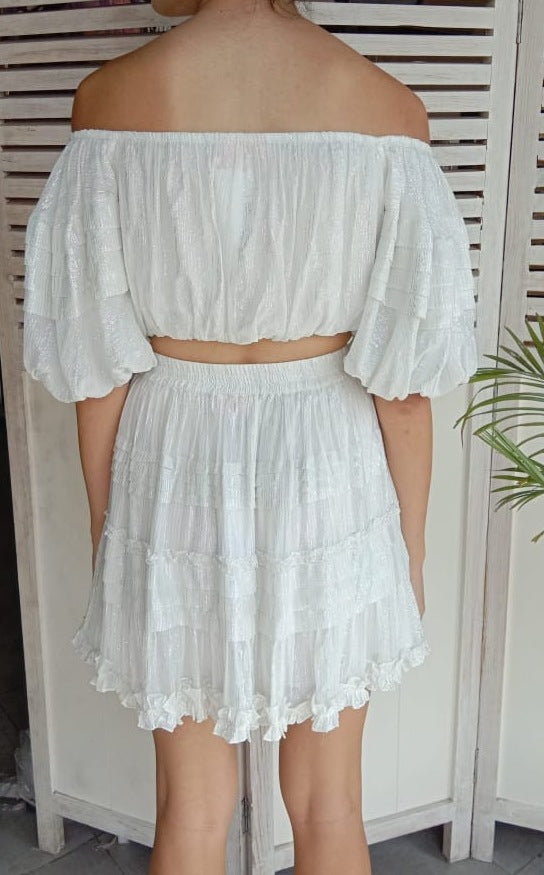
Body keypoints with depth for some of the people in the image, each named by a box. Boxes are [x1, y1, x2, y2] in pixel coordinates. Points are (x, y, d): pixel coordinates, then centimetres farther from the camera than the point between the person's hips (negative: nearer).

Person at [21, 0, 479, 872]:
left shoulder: (113, 98, -11)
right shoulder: (387, 109, -11)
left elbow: (96, 364, -7)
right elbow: (403, 381, -9)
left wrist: (104, 529, 7)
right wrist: (410, 548, 5)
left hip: (175, 472, 0)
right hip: (326, 477, 0)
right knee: (328, 805, 21)